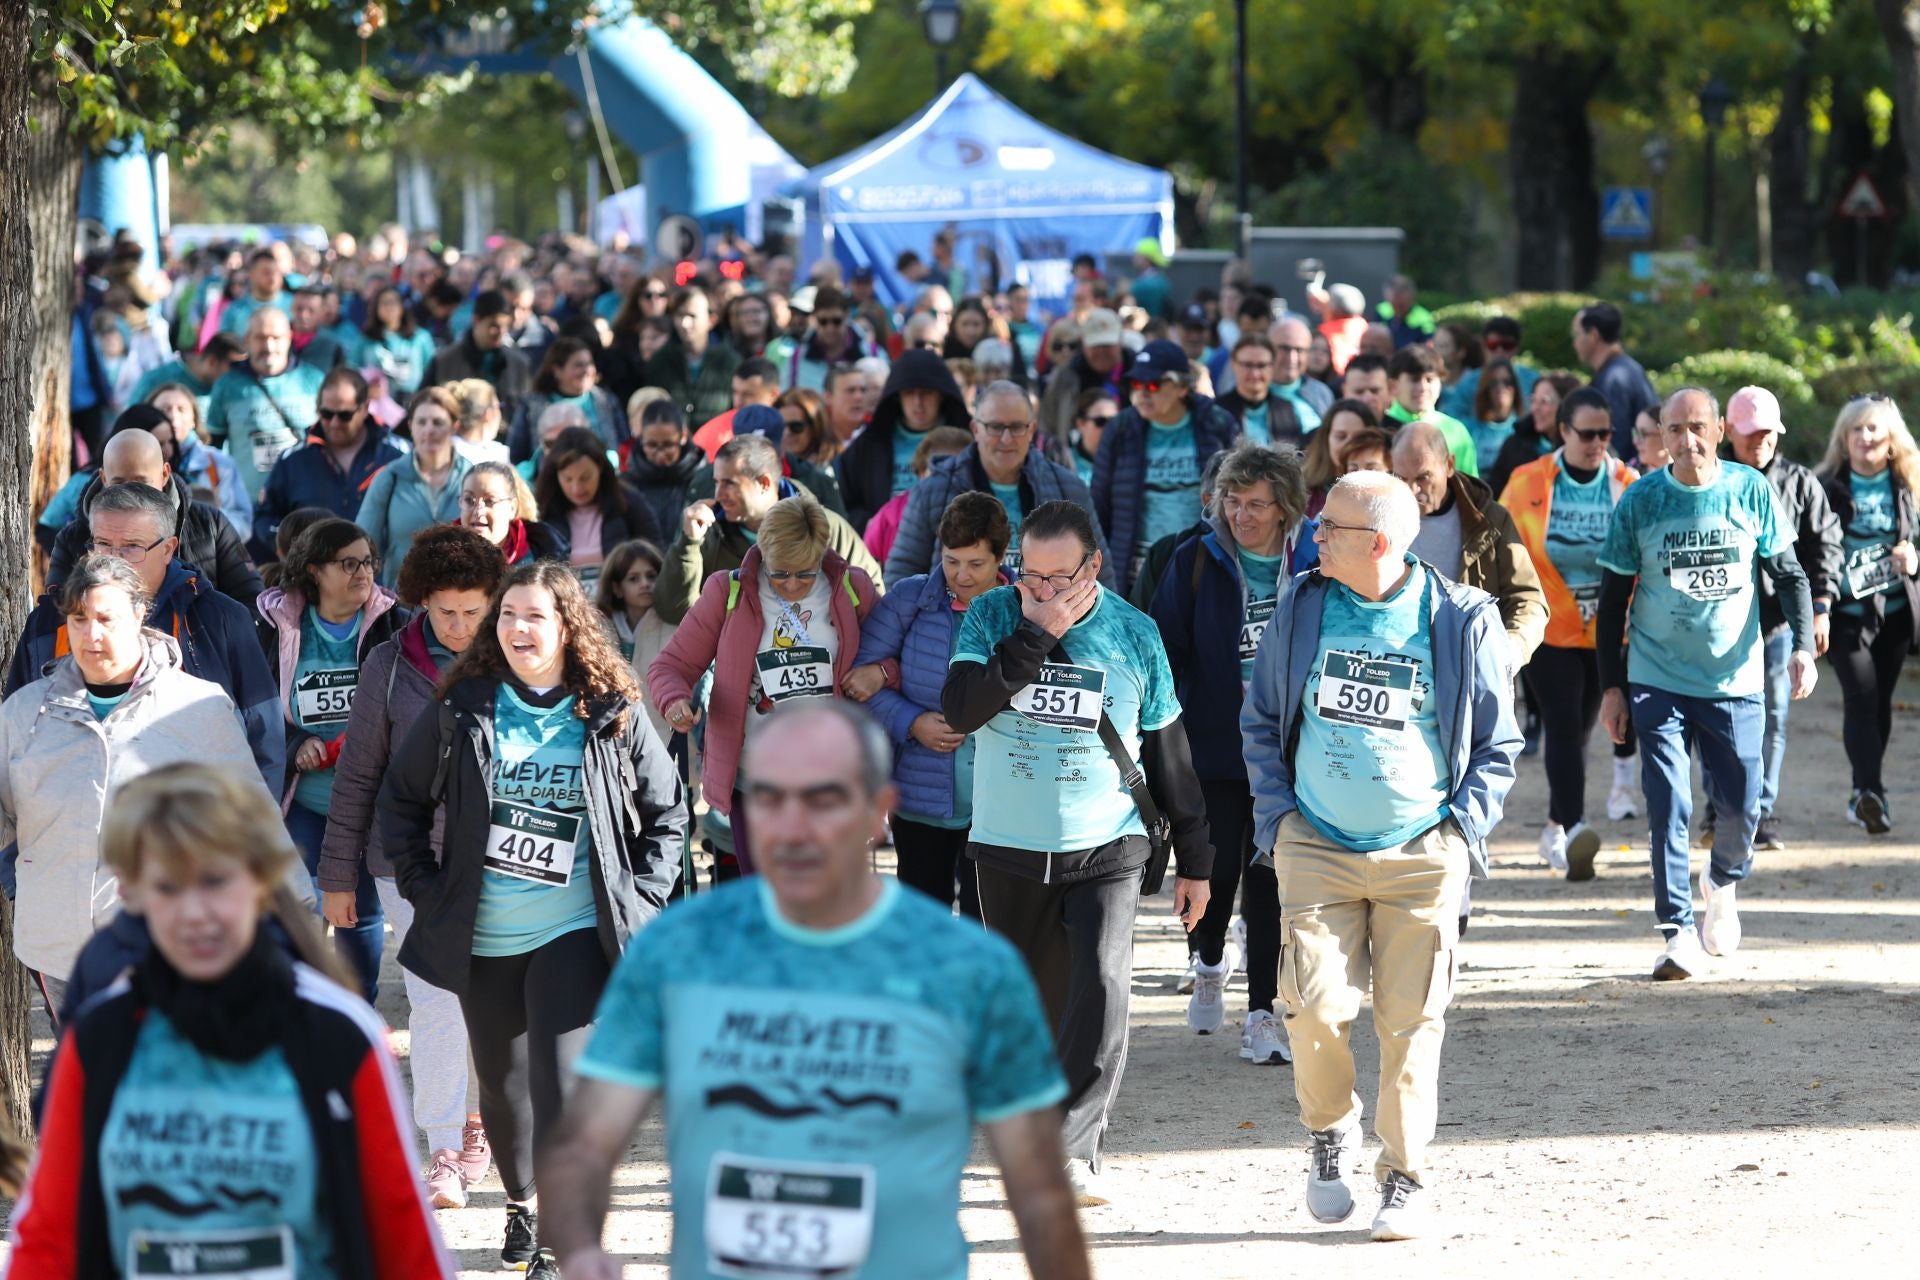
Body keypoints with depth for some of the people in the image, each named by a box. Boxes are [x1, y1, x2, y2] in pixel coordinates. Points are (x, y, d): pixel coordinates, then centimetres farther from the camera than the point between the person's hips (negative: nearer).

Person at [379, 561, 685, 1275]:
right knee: (501, 1081, 15)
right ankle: (520, 1204, 39)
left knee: (562, 1088, -13)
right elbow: (401, 798, 11)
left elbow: (666, 813, 9)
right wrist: (423, 888, 3)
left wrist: (640, 899, 0)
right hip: (481, 939, 3)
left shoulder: (612, 715, -1)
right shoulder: (462, 709, 1)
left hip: (576, 933, -3)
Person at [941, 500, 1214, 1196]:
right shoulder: (992, 615, 0)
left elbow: (1169, 751, 9)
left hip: (1107, 851, -1)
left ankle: (1074, 1148, -19)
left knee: (1101, 987, -19)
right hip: (1008, 851, 2)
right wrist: (1035, 635, -19)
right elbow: (959, 709, -15)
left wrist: (1193, 861, 11)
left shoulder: (1134, 633, 0)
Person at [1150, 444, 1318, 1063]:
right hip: (1213, 750, -1)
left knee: (1270, 879, 3)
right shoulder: (1197, 561, -3)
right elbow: (1166, 652, 0)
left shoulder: (1316, 563, -1)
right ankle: (1208, 963, 33)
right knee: (1216, 870, 1)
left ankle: (1262, 1013, 9)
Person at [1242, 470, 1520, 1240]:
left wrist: (1464, 828, -4)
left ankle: (1406, 1177, 12)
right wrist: (1275, 814, 4)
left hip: (1421, 855, -1)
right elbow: (1260, 719, 14)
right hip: (1316, 849, 1)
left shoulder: (1460, 622, -4)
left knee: (1411, 1019, -1)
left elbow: (1497, 744, 6)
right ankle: (1331, 1131, 18)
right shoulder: (1303, 611, 3)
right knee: (1316, 1007, -10)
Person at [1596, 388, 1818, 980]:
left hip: (1735, 681, 1)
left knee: (1741, 806, 4)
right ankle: (1678, 934, -4)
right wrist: (1611, 686, -1)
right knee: (1669, 808, -9)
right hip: (1659, 681, -1)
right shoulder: (1639, 502, -4)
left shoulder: (1751, 492, -2)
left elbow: (1789, 574, 6)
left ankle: (1722, 882, 36)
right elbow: (1614, 599, 2)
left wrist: (1803, 646, -9)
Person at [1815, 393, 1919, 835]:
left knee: (1880, 700, 9)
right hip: (1848, 611, -3)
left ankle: (1864, 794, 21)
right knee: (1860, 698, -15)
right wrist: (1816, 607, -13)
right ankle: (1871, 792, -26)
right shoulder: (1829, 487, -1)